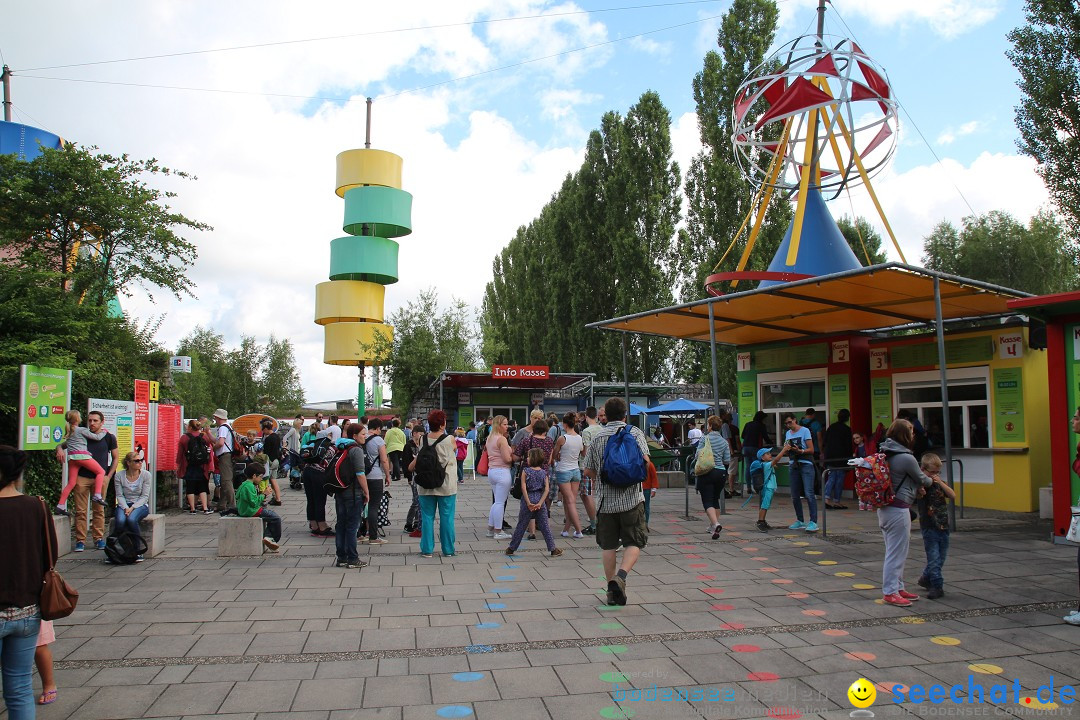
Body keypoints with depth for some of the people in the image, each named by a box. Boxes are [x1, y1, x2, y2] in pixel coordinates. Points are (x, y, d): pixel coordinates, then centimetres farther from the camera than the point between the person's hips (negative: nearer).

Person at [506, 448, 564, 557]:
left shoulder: (525, 471, -5)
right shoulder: (544, 473, 3)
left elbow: (523, 488, -12)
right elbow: (547, 489, -5)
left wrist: (528, 502, -11)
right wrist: (540, 503, -9)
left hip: (528, 500, -2)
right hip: (540, 500, 2)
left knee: (521, 526, 7)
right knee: (544, 526, 7)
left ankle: (512, 548, 15)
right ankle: (553, 549, 7)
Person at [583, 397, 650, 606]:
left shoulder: (597, 437, 6)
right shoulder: (635, 432, 1)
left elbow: (588, 471, 6)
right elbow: (645, 460, -11)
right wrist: (637, 476, 9)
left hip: (605, 499, 2)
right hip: (631, 497, -2)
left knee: (608, 546, 11)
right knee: (634, 543, 5)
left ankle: (613, 590, 14)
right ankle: (620, 576, -18)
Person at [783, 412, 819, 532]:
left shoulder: (805, 431, -2)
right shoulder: (788, 433, 17)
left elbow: (811, 450, -6)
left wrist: (800, 451, -22)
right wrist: (787, 448, -4)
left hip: (806, 465, -6)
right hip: (793, 466, 6)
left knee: (809, 493, -14)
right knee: (795, 496, 6)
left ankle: (813, 522, -15)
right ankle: (800, 521, 16)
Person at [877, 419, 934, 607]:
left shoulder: (884, 454, 7)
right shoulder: (906, 458, -18)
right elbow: (922, 479, -1)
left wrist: (918, 488, 13)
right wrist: (931, 481, 21)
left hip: (884, 507, 9)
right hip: (898, 510, -9)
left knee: (895, 551, 17)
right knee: (896, 552, -1)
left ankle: (898, 587, 27)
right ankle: (890, 592, 5)